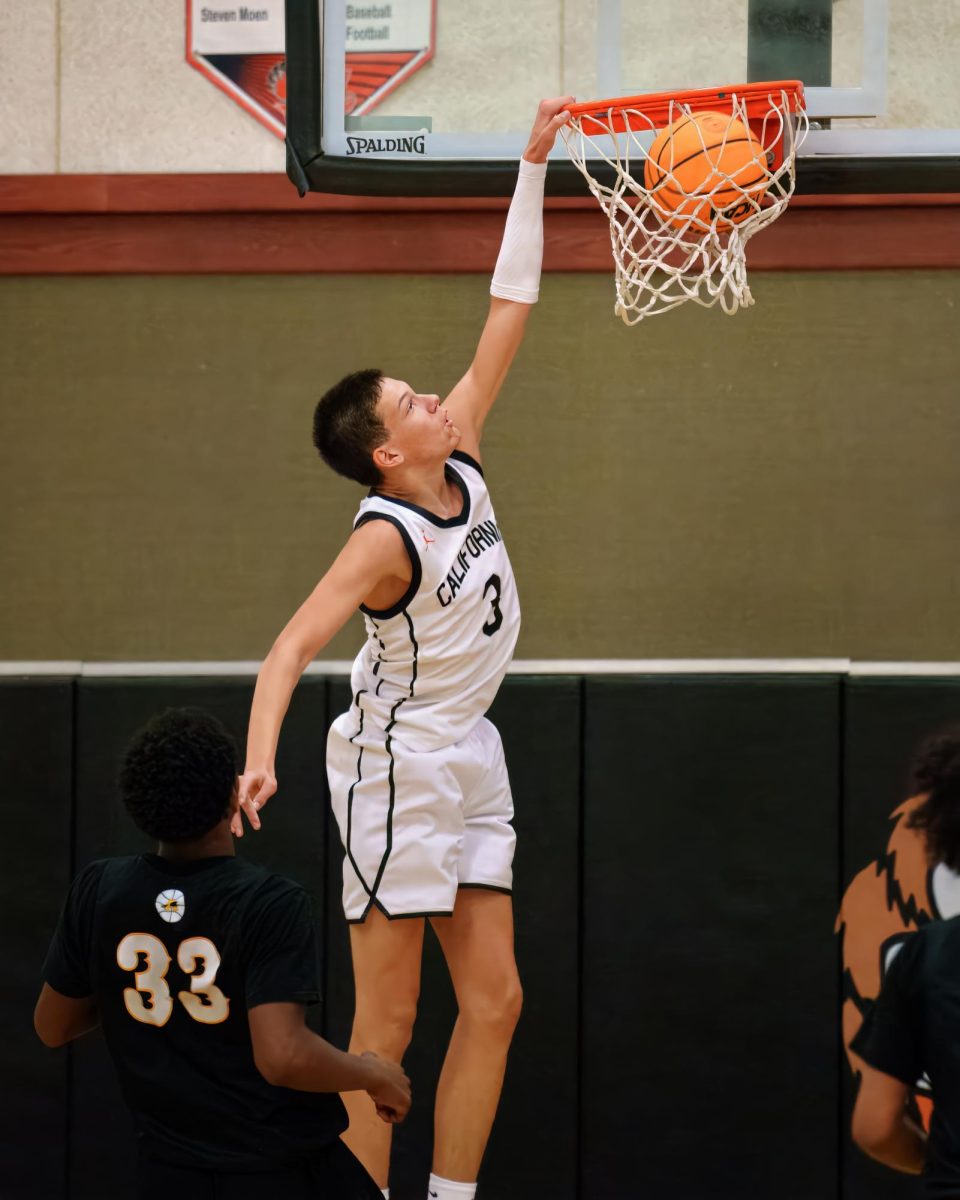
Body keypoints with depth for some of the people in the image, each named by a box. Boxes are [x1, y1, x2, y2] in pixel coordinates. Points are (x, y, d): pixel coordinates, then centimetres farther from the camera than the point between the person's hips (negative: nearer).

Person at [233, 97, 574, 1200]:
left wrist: (533, 169, 1)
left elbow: (508, 312, 3)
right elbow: (292, 647, -29)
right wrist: (259, 760, -44)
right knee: (386, 1026, -4)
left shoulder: (461, 465, 0)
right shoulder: (388, 535, -20)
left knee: (494, 1003, 7)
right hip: (399, 766, -8)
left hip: (469, 760, 8)